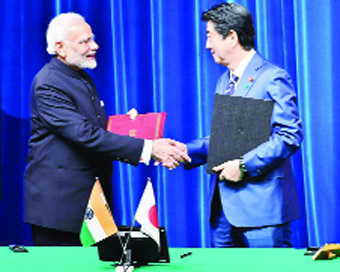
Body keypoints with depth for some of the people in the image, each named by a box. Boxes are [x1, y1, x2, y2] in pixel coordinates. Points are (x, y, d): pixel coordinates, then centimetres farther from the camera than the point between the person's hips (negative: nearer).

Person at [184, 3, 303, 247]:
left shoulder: (273, 78, -9)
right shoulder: (224, 81, 19)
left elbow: (290, 136, -16)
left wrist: (244, 165, -20)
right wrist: (186, 152, 7)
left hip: (261, 204, -8)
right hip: (223, 205, 8)